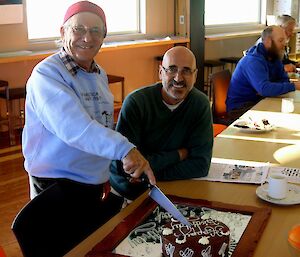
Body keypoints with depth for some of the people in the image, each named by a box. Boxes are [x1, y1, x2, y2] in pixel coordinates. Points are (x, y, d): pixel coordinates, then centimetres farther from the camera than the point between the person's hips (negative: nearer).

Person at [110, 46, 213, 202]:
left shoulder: (200, 105, -7)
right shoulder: (136, 102, -16)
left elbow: (200, 164, -10)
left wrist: (151, 173, -20)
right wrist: (178, 155, -15)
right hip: (127, 190, -3)